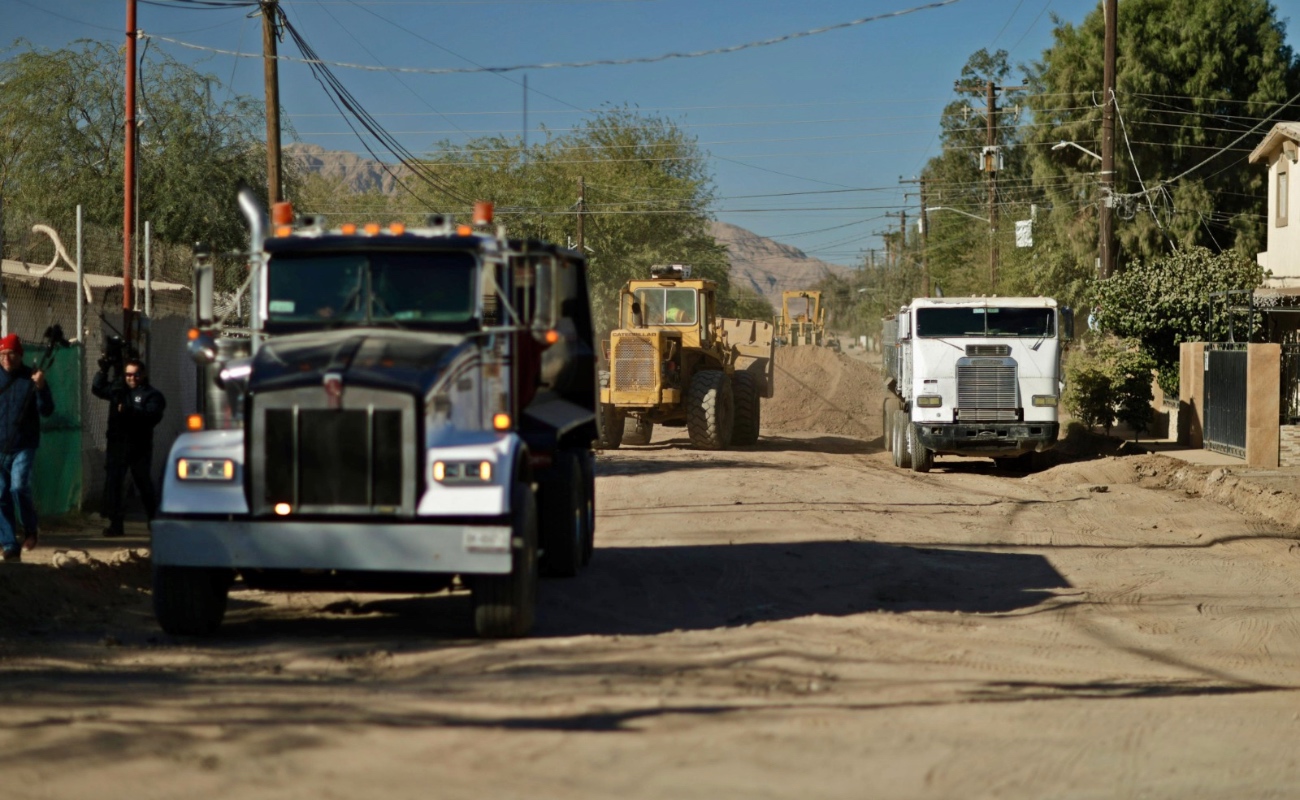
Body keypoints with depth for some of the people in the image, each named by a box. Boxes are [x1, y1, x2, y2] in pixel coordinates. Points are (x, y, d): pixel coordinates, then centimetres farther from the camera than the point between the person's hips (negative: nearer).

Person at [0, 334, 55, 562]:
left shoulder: (31, 378, -4)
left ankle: (31, 530, 5)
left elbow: (47, 411, -10)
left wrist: (41, 388, -25)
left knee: (19, 487, -20)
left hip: (23, 446, -3)